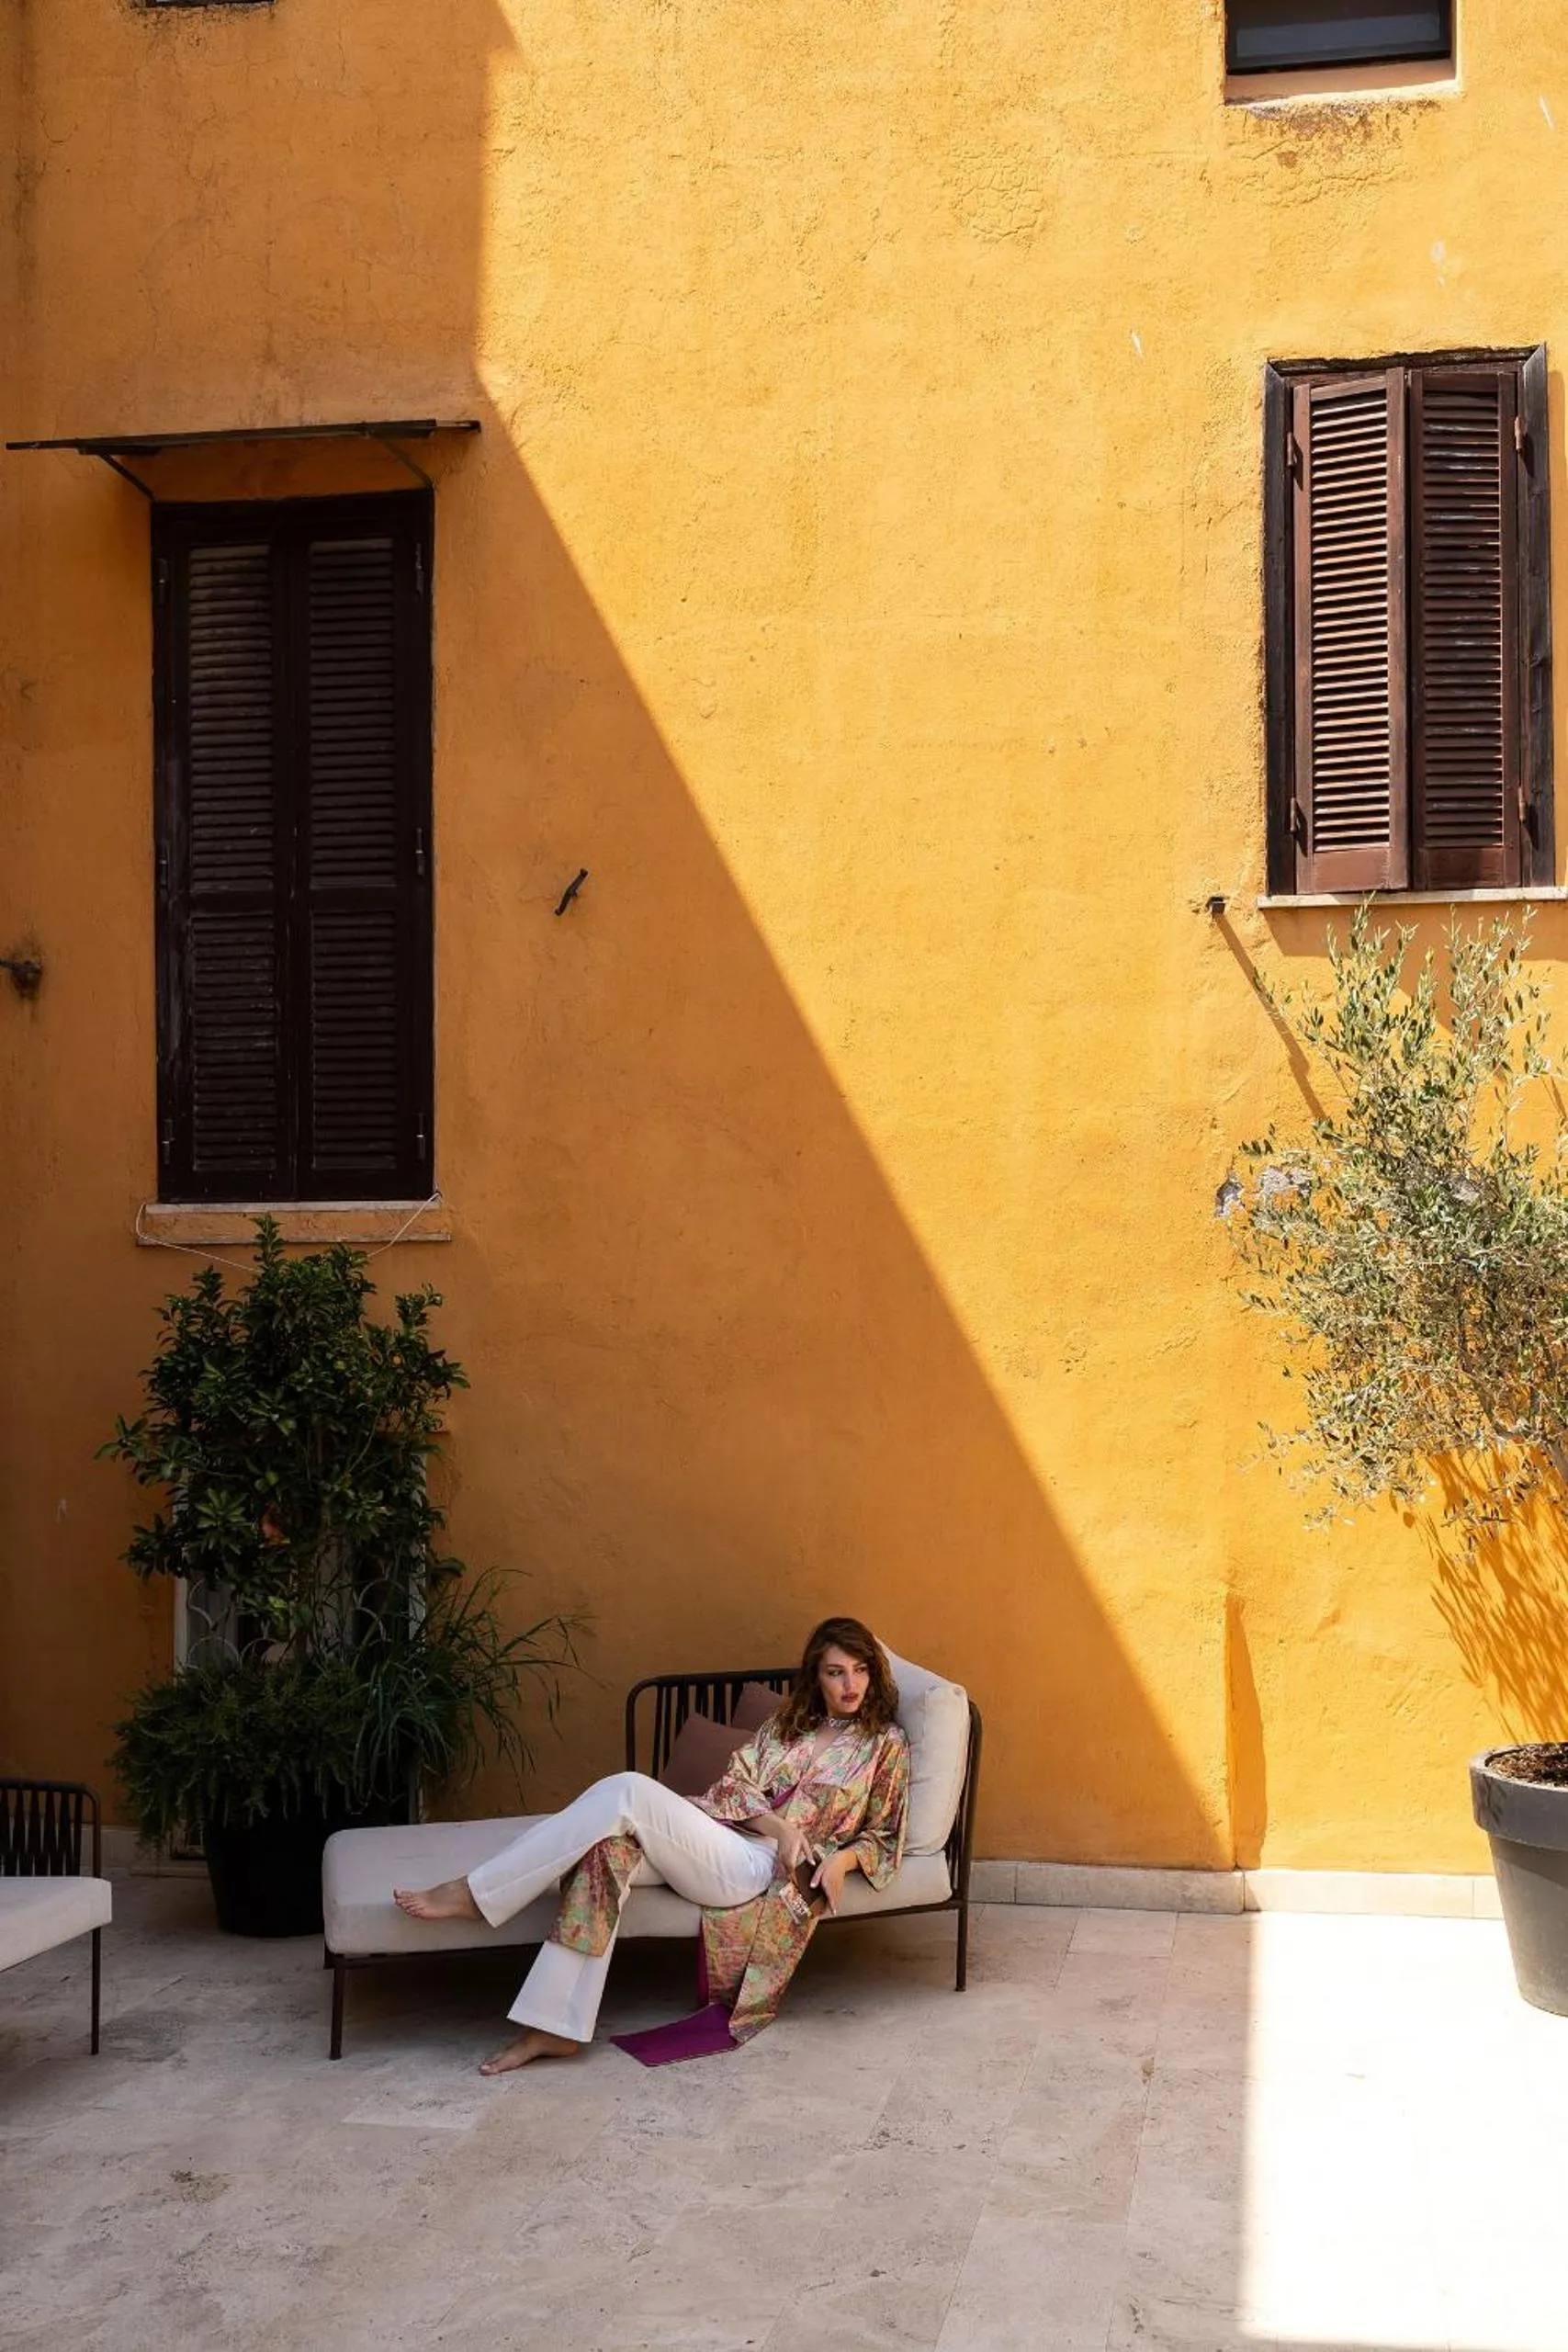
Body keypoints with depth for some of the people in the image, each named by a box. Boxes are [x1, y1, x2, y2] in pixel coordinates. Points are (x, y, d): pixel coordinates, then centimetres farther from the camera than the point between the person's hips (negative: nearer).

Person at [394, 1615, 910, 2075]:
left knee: (628, 1791, -29)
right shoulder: (789, 1720, 22)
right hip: (712, 1841, 5)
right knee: (609, 1844, -30)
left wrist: (844, 1858, -8)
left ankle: (474, 1894, -25)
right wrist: (781, 1826, -9)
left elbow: (884, 1838, 14)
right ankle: (554, 2025, -30)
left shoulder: (886, 1744, 12)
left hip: (759, 1868, -5)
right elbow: (733, 1785, 11)